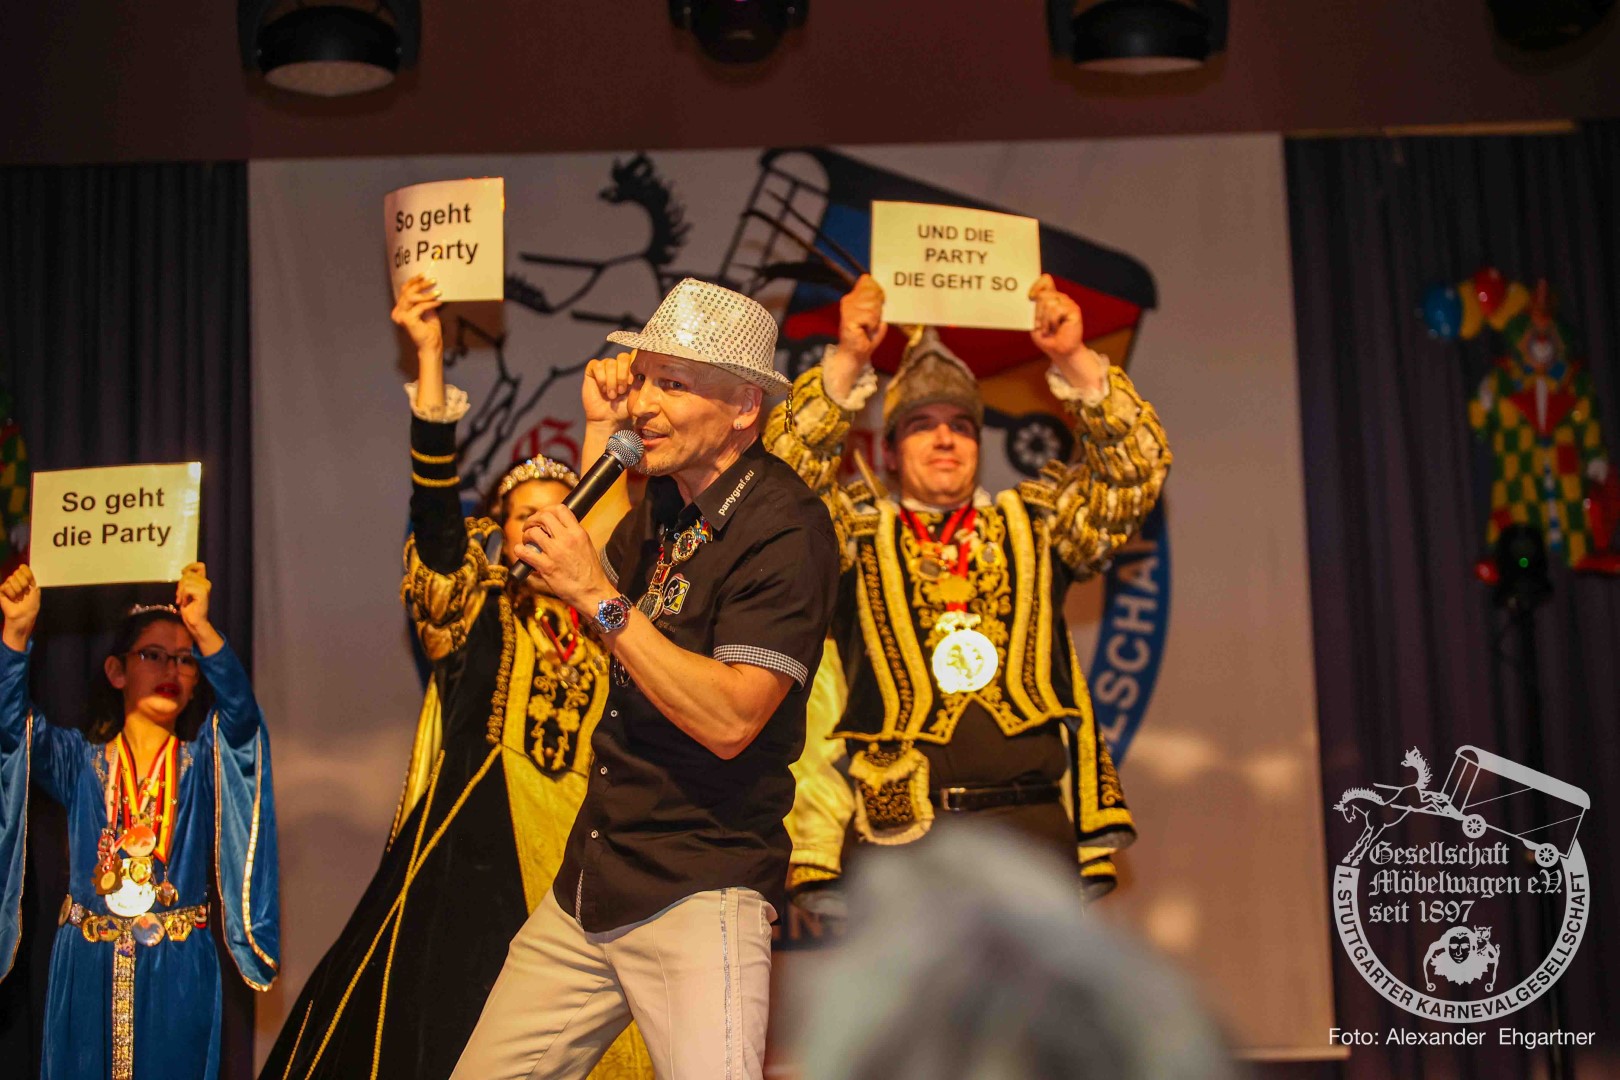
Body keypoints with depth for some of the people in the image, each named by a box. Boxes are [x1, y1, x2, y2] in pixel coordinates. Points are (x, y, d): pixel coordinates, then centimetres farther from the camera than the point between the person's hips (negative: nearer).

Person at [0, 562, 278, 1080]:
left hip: (179, 971, 0)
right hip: (86, 965, 1)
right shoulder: (79, 760, 6)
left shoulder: (204, 760, 4)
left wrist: (201, 627, -28)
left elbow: (240, 711, -15)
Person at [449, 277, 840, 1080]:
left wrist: (603, 600, -21)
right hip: (589, 882, 8)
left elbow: (730, 720, -22)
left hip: (699, 894, -8)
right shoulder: (665, 503, 12)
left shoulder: (785, 530, -16)